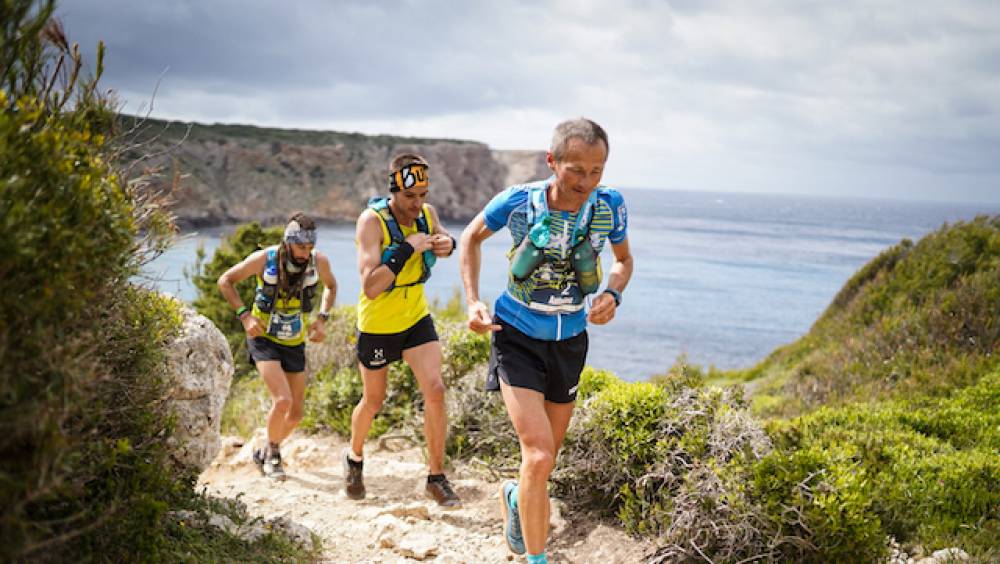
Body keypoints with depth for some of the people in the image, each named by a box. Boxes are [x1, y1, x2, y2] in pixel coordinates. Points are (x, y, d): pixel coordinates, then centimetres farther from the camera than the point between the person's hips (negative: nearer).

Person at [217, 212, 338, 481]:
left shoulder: (319, 261, -12)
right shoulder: (264, 259, -19)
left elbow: (331, 286, 12)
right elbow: (225, 281, -5)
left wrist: (321, 318, -3)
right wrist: (245, 315, -16)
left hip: (295, 343, 4)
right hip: (264, 339, -4)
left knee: (296, 413, 6)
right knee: (282, 400, -22)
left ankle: (265, 454, 33)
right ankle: (272, 454, 4)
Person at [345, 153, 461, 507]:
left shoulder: (427, 213, -9)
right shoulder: (372, 220, -25)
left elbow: (443, 239, 17)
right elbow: (370, 288, -34)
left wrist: (448, 243, -8)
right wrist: (407, 249, -38)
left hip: (416, 318, 4)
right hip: (377, 324, -3)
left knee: (435, 391, -12)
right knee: (373, 401, 13)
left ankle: (436, 477, 1)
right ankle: (354, 457, 43)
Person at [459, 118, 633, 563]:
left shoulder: (610, 206, -15)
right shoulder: (518, 201, -21)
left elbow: (623, 259, 6)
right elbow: (472, 238, 0)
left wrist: (612, 295, -16)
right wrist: (472, 301, -11)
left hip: (569, 340, 4)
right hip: (518, 337, -3)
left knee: (547, 455, 19)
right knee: (539, 455, -18)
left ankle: (515, 498, 54)